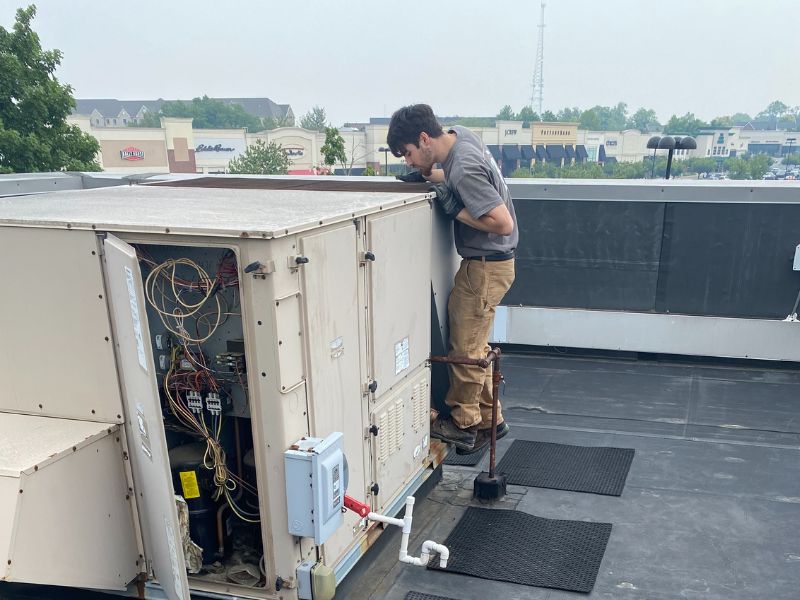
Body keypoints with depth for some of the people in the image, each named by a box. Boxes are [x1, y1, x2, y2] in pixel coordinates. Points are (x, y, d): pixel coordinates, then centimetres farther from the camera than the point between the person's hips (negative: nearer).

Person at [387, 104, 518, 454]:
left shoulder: (463, 169, -26)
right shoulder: (458, 134, 2)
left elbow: (504, 223, -29)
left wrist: (455, 210, -19)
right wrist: (430, 176, 4)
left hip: (486, 267, -10)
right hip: (483, 262, 10)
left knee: (465, 348, 2)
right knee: (474, 345, 16)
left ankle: (463, 425, 18)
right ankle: (488, 420, 27)